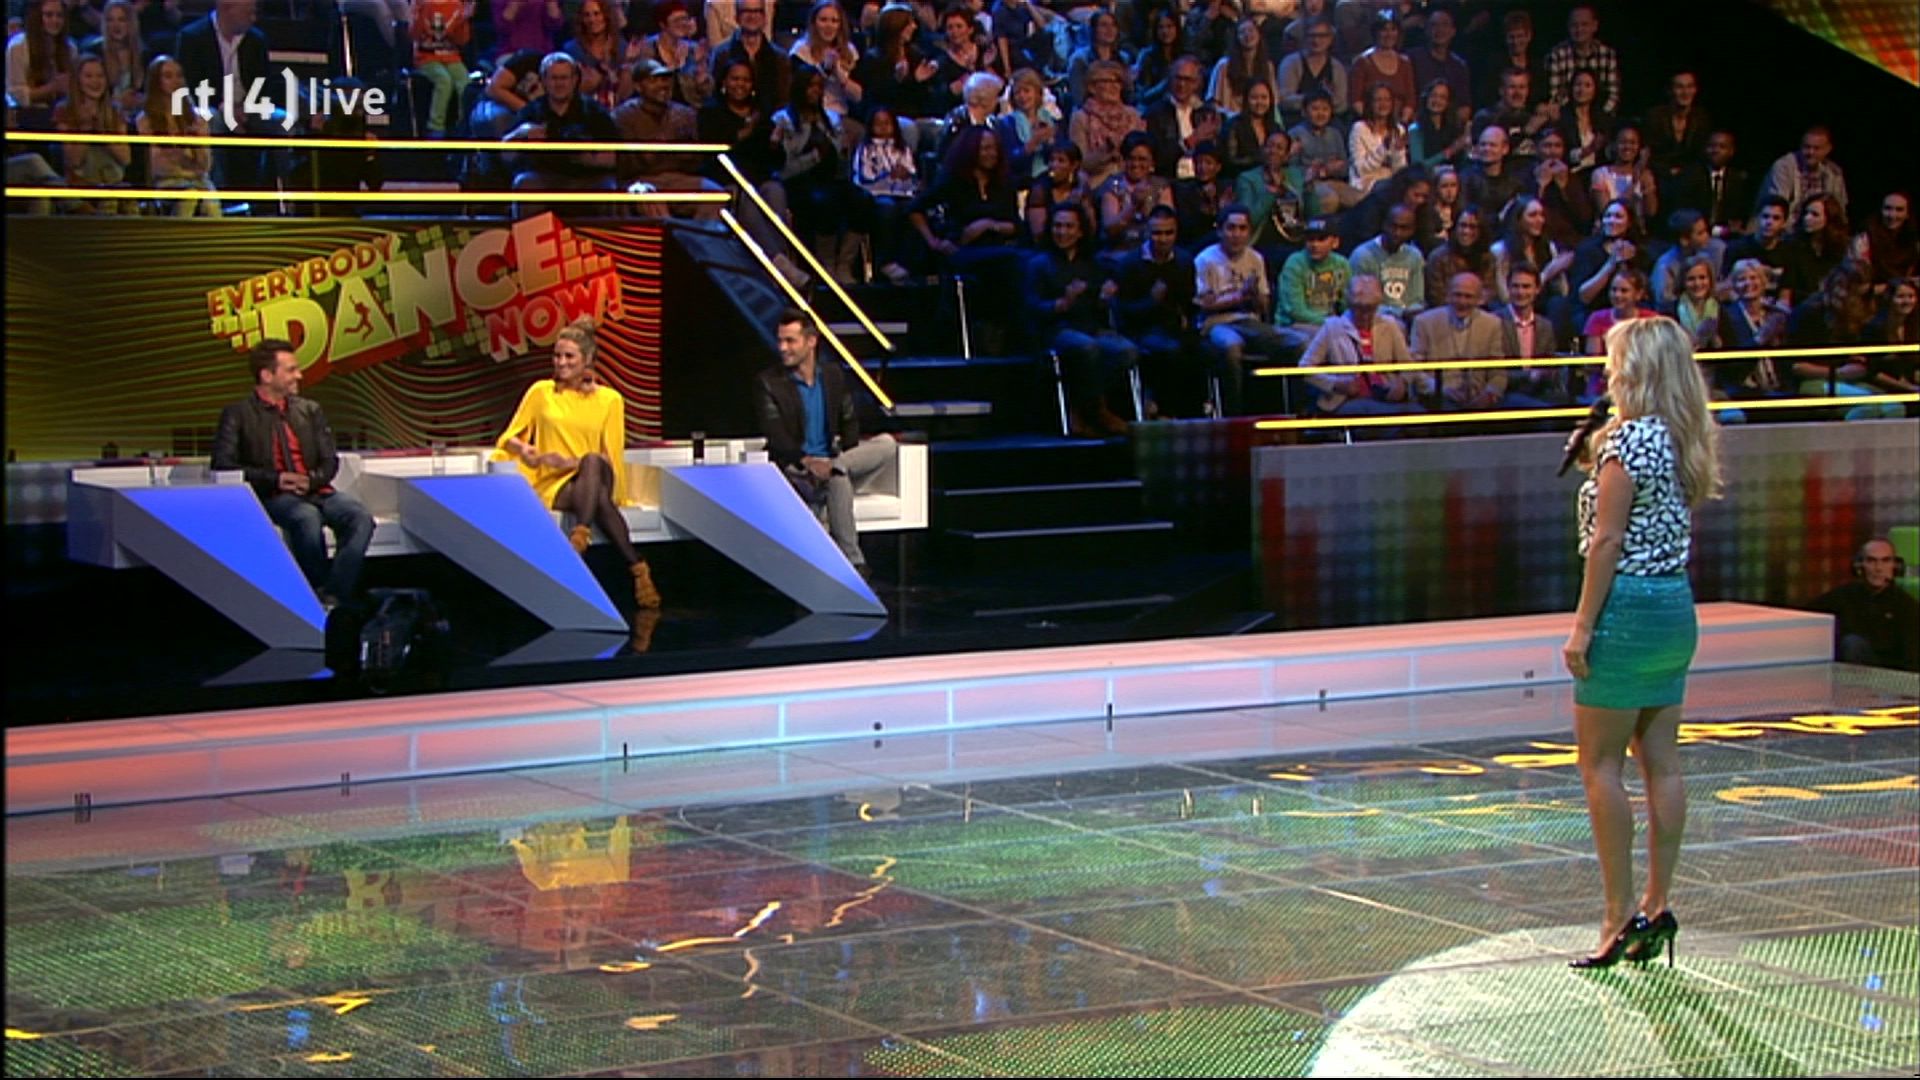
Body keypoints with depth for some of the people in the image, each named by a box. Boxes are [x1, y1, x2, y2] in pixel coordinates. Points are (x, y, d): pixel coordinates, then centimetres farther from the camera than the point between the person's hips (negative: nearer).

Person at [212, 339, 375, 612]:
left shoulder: (310, 410, 20)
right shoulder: (238, 414, 6)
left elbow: (330, 462, 16)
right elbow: (223, 465, -4)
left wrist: (311, 480, -9)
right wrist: (275, 479, -15)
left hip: (315, 491, 4)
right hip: (272, 496, -4)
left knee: (360, 517, -27)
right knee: (307, 517, -38)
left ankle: (333, 597, -29)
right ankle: (317, 593, -21)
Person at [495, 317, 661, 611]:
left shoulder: (609, 399, 9)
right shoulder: (541, 392, 10)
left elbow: (610, 457, 6)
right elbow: (510, 438, 14)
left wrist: (573, 462, -11)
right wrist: (523, 450, -11)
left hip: (596, 479, 1)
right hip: (552, 485, -1)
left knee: (592, 462, -39)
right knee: (599, 500, -36)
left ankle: (580, 537, -55)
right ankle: (637, 569, -45)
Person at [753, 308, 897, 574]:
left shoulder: (832, 375, 11)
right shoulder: (767, 383, -3)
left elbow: (849, 422, 13)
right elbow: (775, 436, -13)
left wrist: (842, 459, -8)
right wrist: (806, 461, -29)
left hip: (826, 465, 4)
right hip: (794, 472, -4)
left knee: (886, 444, -16)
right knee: (838, 479, -36)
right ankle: (852, 561, -29)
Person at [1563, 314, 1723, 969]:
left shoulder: (1627, 439, -16)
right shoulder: (1683, 442, 9)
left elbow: (1607, 540, -17)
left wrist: (1582, 625, -13)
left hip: (1628, 607, -8)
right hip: (1676, 606, 9)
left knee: (1599, 765, -2)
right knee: (1660, 763, 9)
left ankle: (1621, 914, -2)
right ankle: (1658, 906, 12)